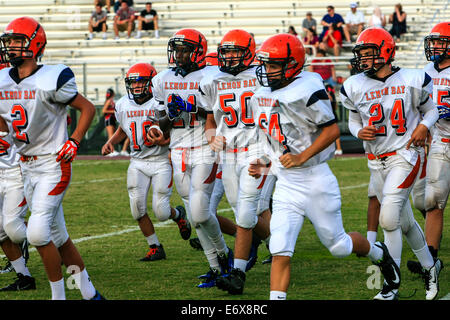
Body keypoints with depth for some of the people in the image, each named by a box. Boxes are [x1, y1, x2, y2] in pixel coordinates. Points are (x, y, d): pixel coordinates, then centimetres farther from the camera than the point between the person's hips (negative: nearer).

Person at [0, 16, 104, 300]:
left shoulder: (50, 81, -15)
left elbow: (88, 108, -6)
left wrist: (74, 143, -12)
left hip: (53, 166, -7)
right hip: (27, 167, 7)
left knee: (38, 232, -16)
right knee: (58, 236, 11)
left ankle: (59, 295, -3)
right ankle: (89, 292, 22)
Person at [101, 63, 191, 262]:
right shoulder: (123, 105, 4)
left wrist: (165, 139, -28)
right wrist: (110, 142, 5)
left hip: (161, 161, -4)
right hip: (138, 162, 4)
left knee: (161, 212, -8)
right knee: (138, 209, -9)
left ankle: (178, 214, 30)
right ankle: (155, 248, 9)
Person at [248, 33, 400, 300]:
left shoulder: (306, 92, -18)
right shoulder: (262, 97, 7)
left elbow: (332, 130, -17)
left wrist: (301, 158, -21)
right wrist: (266, 163, 6)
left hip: (314, 180, -6)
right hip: (285, 186, 6)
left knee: (337, 245, 12)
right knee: (280, 252, -7)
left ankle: (378, 253, 43)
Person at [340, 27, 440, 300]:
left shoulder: (412, 81, -6)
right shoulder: (355, 87, 1)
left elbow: (430, 109, 8)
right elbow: (354, 120, 13)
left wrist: (424, 126, -12)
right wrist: (359, 132, -9)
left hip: (405, 155, -4)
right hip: (377, 161, 4)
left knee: (389, 218, -17)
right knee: (405, 222, 13)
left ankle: (392, 283, -9)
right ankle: (429, 267, 36)